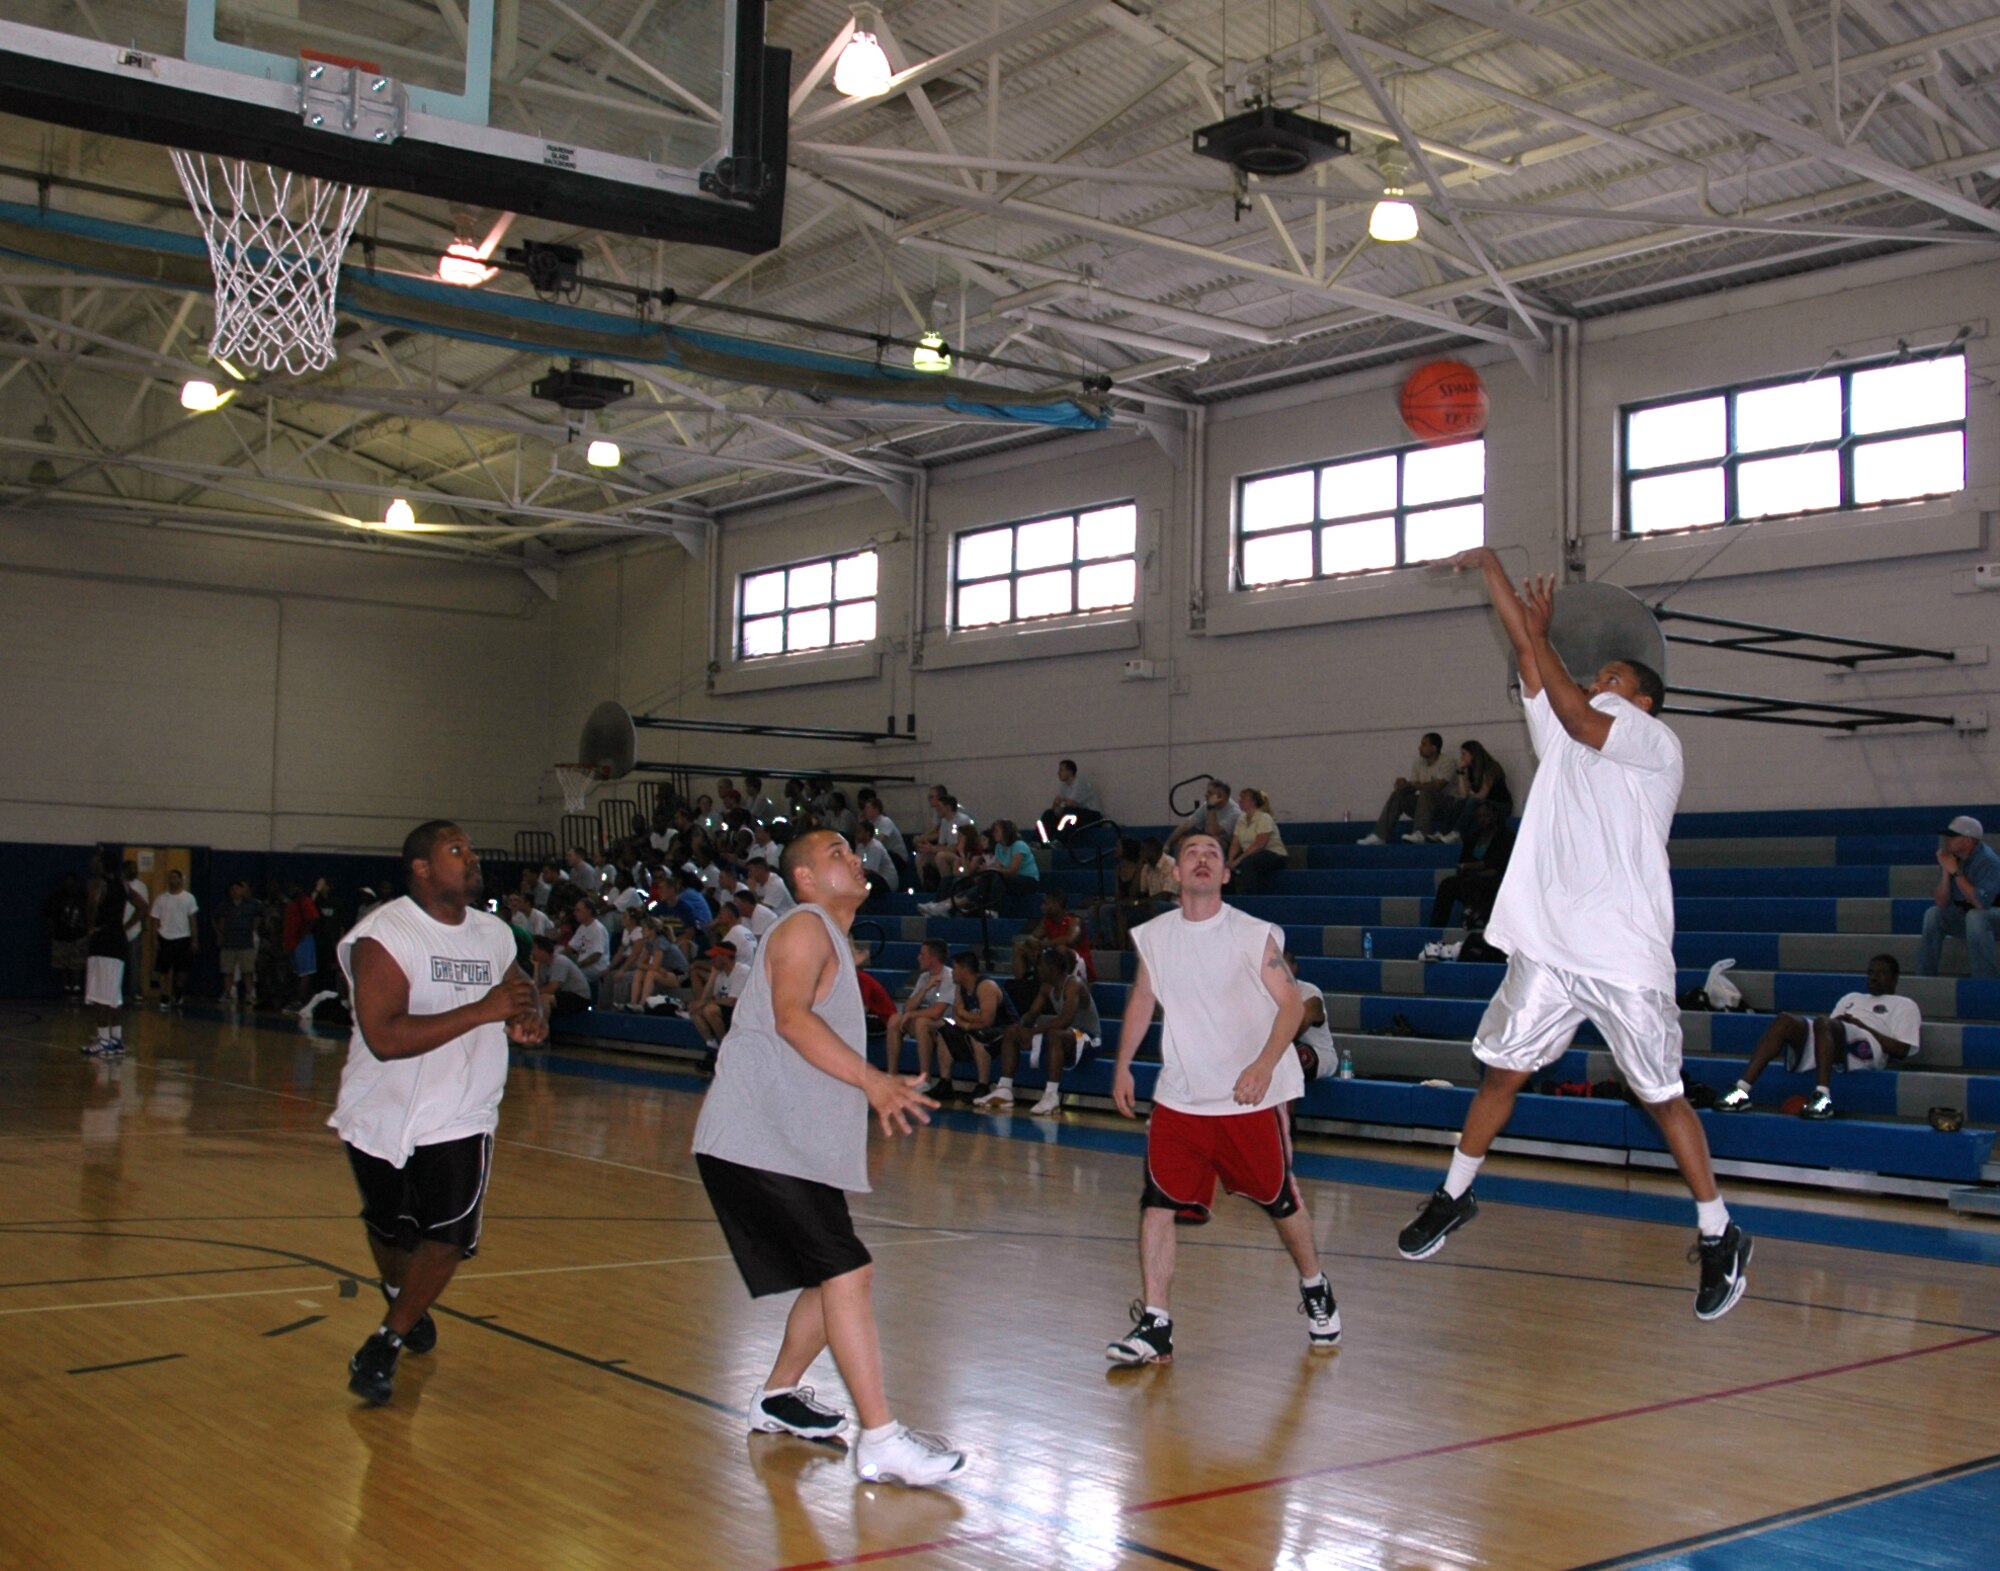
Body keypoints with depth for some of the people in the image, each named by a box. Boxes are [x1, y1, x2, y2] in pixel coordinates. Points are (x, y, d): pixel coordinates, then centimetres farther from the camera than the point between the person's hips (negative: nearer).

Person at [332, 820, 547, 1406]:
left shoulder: (494, 934, 2)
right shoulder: (382, 936, -18)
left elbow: (521, 985, 22)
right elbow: (384, 1038, -29)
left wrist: (531, 1016, -3)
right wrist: (483, 1011, -32)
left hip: (461, 1116, 3)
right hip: (382, 1116, -3)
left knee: (450, 1235, -13)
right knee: (389, 1231, 18)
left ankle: (384, 1345, 3)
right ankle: (402, 1302, 49)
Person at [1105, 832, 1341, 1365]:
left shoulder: (1255, 936, -10)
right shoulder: (1152, 937, 3)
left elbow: (1291, 1004, -11)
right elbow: (1142, 1001, 17)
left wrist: (1265, 1064, -24)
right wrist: (1123, 1066, 12)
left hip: (1252, 1096, -3)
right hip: (1179, 1097, 3)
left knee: (1280, 1201, 9)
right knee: (1157, 1205, -6)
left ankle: (1315, 1288, 36)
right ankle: (1155, 1326, 0)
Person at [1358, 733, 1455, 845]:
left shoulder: (1446, 763, -12)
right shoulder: (1419, 763, 8)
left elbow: (1437, 786, -27)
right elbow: (1411, 789, 2)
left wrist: (1409, 784, -28)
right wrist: (1404, 785, -23)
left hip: (1444, 803, -6)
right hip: (1424, 803, 6)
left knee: (1425, 791, -34)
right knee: (1397, 795, -14)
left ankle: (1420, 834, -48)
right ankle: (1380, 836, -23)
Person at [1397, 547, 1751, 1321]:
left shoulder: (1658, 744, -2)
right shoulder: (1563, 737, 15)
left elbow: (1580, 718, -16)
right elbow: (1531, 664, 8)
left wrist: (1540, 635, -7)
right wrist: (1492, 568, 4)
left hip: (1627, 959, -5)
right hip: (1546, 946, 5)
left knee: (1663, 1096, 1)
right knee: (1501, 1072, 9)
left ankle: (1719, 1236, 13)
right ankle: (1454, 1197, 24)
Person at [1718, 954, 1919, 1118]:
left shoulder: (1904, 1005, 23)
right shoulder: (1852, 998, 40)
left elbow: (1901, 1050, 6)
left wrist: (1862, 1026, -2)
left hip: (1865, 1048, -5)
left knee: (1823, 1022, -36)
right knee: (1785, 1021, -25)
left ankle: (1823, 1096, -51)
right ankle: (1741, 1091, -41)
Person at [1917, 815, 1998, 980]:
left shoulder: (1988, 861, -22)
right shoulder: (1951, 858, -5)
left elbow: (1980, 903, -32)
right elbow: (1941, 903, -7)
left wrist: (1956, 872, -27)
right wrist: (1945, 871, -19)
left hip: (1993, 915, -6)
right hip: (1963, 916, 6)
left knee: (1974, 917, -35)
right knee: (1933, 914, -18)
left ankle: (1986, 982, -30)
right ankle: (1924, 977, -15)